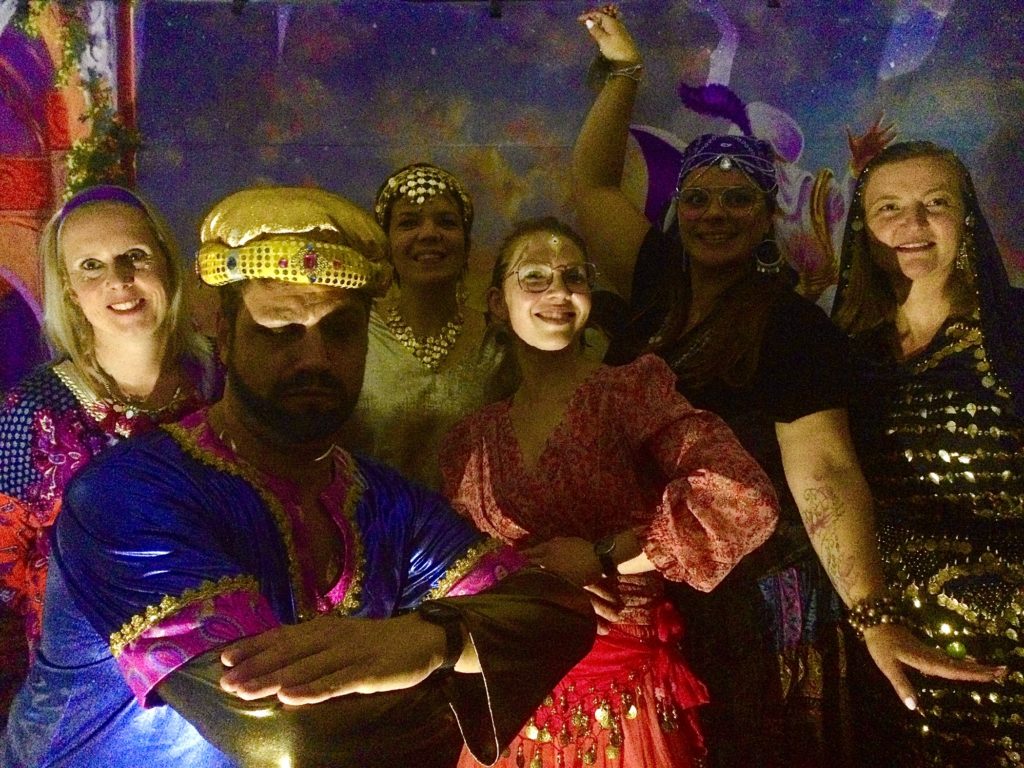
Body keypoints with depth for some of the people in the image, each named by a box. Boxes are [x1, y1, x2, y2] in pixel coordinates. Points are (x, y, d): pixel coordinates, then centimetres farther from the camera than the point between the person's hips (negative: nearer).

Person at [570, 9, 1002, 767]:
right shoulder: (660, 285, 3)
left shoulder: (794, 324, -12)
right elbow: (592, 183, 12)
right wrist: (624, 70, 11)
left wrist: (873, 612, -31)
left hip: (754, 594, -5)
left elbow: (822, 468, -21)